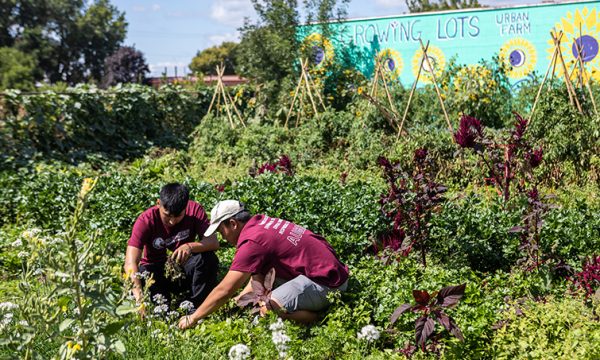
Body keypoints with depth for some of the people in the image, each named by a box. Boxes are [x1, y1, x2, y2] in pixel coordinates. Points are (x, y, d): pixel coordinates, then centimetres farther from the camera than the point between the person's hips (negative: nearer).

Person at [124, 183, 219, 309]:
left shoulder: (194, 210, -17)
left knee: (208, 258, -30)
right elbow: (130, 262, -33)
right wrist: (139, 296, -49)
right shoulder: (146, 220, -24)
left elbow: (214, 242, -25)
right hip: (156, 270, -1)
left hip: (184, 269, 1)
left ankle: (195, 307, -14)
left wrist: (190, 246, -47)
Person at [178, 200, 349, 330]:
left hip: (326, 281, -10)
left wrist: (193, 318, -6)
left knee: (268, 310, -21)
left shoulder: (252, 241, -19)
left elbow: (224, 291, -17)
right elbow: (258, 278, 15)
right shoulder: (261, 221, 8)